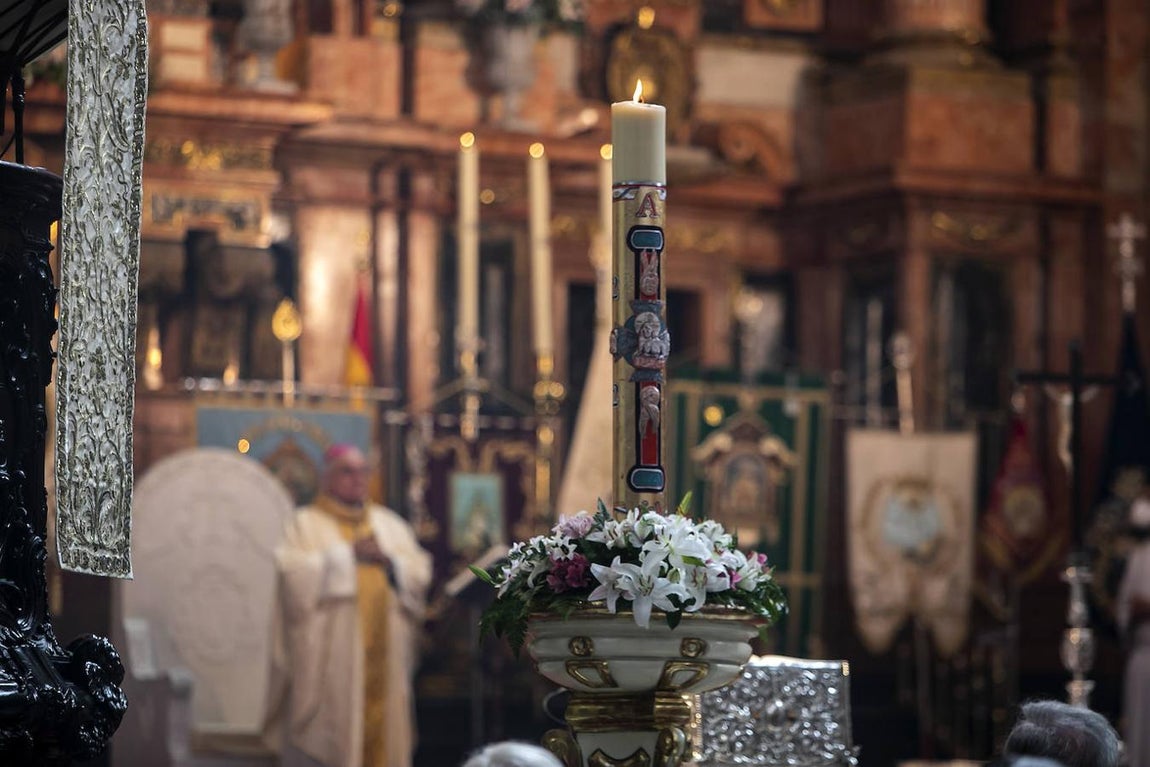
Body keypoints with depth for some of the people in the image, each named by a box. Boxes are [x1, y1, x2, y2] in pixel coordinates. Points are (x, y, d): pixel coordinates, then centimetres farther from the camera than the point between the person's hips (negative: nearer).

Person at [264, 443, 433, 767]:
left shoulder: (391, 524, 20)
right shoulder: (305, 524, 5)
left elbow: (420, 573, 11)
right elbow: (293, 570, -13)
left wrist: (387, 559, -7)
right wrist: (348, 555, -11)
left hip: (383, 654, 4)